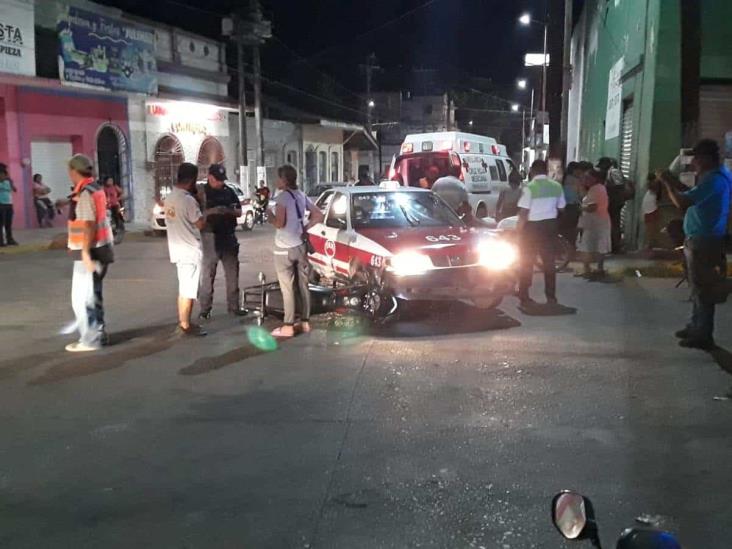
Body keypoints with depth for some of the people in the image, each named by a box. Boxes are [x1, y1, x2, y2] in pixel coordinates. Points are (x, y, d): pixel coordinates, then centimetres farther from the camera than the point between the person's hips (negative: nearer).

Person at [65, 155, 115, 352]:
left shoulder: (84, 193, -16)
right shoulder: (96, 189, 12)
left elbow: (89, 225, -23)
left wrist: (86, 253, -25)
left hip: (90, 250, -10)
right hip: (100, 247, 10)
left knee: (81, 297, -3)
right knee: (93, 295, 17)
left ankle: (90, 339, 1)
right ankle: (97, 334, 25)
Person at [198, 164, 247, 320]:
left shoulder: (229, 191, 9)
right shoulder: (202, 192, -3)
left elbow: (239, 212, 10)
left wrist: (228, 211, -12)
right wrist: (212, 211, -25)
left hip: (229, 237, 4)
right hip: (210, 237, -4)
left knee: (232, 273, 9)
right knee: (207, 275, -2)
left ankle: (233, 306, 20)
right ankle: (205, 309, 4)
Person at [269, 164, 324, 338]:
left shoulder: (282, 196, -13)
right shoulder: (302, 196, 10)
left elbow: (279, 223, -19)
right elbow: (318, 216, 12)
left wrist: (270, 217, 0)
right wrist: (304, 229, 11)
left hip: (284, 248, -7)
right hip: (300, 246, 7)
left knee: (287, 288, -3)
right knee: (303, 285, 11)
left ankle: (288, 327, 0)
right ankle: (305, 322, 18)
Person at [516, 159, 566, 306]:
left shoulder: (529, 188, -15)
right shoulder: (556, 186, 1)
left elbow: (523, 213, -17)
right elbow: (561, 208, 11)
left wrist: (519, 230, -8)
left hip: (532, 226, -4)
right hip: (550, 226, 4)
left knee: (527, 262, 6)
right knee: (549, 261, 13)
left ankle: (524, 296, 9)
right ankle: (551, 296, 16)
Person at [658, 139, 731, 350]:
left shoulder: (714, 179, -21)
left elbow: (682, 203, -26)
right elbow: (693, 197, 20)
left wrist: (667, 183, -12)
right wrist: (674, 182, 12)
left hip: (703, 242, -10)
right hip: (702, 240, 10)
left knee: (703, 290, -3)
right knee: (699, 288, 19)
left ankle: (703, 336, 3)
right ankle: (695, 327, 30)